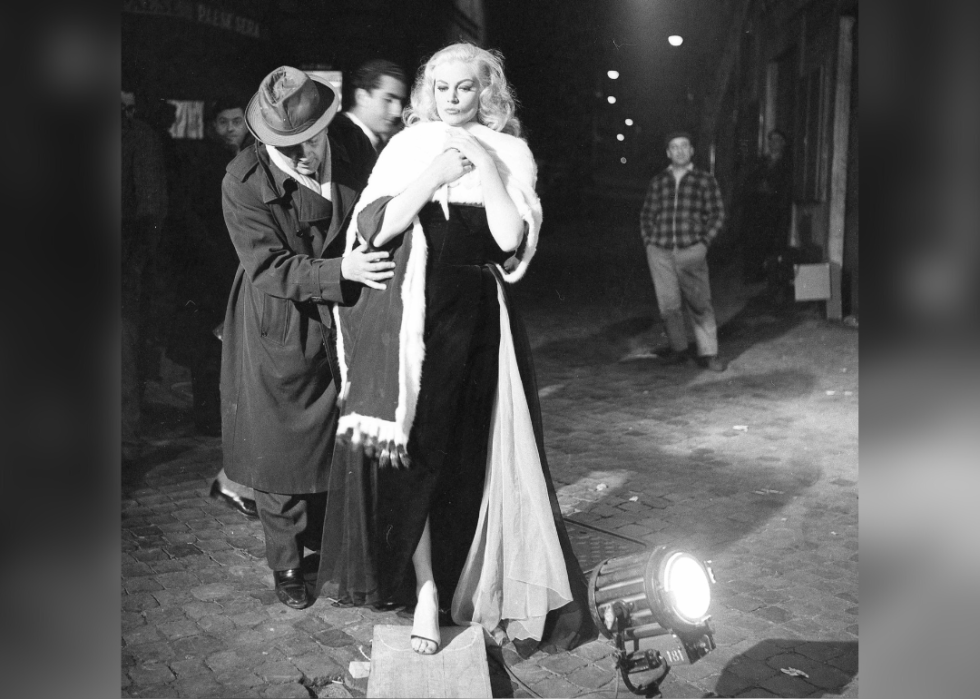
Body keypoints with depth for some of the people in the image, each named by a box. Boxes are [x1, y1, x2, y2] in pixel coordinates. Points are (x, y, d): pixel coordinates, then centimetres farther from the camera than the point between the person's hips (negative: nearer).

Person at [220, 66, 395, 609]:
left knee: (340, 446, 13)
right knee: (279, 453, 8)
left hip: (342, 324, 3)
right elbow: (268, 269, -20)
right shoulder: (243, 183, -16)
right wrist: (340, 270, -32)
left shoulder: (348, 154, -7)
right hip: (279, 335, -3)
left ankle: (325, 539, 36)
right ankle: (286, 564, 28)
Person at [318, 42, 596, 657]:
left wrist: (485, 167, -11)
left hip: (474, 319, -1)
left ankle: (474, 580, 27)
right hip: (408, 316, 1)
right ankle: (425, 591, 14)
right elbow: (374, 230, -5)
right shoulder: (408, 147, 6)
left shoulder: (509, 154, 4)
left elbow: (512, 239, -9)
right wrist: (435, 175, -9)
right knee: (410, 450, 1)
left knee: (470, 453, 7)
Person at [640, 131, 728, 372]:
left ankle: (708, 353, 2)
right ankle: (678, 349, 17)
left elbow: (717, 214, 6)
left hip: (691, 251, -2)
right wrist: (649, 241, 7)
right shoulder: (658, 181, 12)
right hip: (660, 252, 2)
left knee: (700, 304, -4)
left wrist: (704, 242, -3)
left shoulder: (704, 180, 6)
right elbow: (646, 214, 18)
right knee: (668, 304, 4)